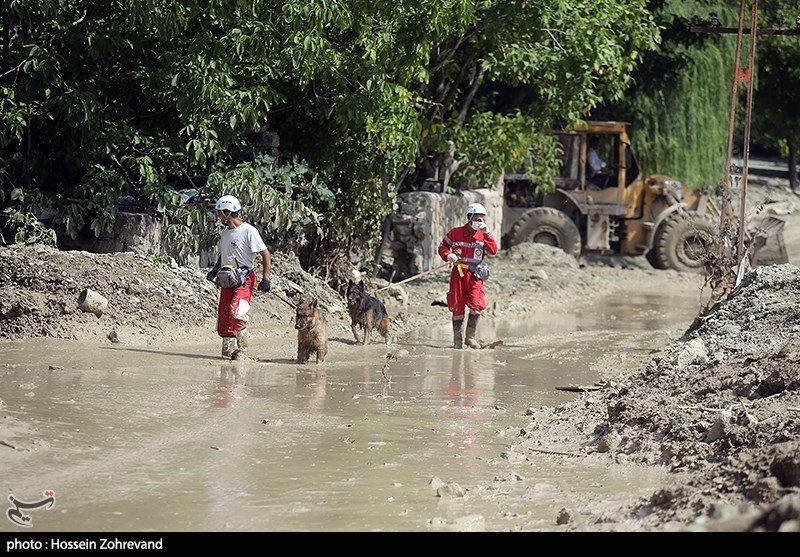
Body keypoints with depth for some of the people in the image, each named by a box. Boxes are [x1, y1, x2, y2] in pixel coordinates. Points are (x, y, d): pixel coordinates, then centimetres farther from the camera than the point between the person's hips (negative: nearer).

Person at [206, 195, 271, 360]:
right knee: (223, 316, 2)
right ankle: (228, 349, 10)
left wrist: (265, 279, -14)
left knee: (236, 314, -23)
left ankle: (241, 347, -8)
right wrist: (215, 270, 12)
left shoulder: (249, 231, -9)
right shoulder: (225, 233, 16)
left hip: (244, 280, -8)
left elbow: (266, 255, -8)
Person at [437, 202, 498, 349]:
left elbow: (493, 251, -7)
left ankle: (470, 337, 1)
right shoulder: (455, 233, 1)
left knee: (477, 305, -14)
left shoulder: (483, 235, 6)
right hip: (458, 272, -1)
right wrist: (448, 255, -10)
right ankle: (457, 339, 14)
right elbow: (442, 247, 11)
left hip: (475, 275, 1)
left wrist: (486, 234, -14)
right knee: (457, 307, 2)